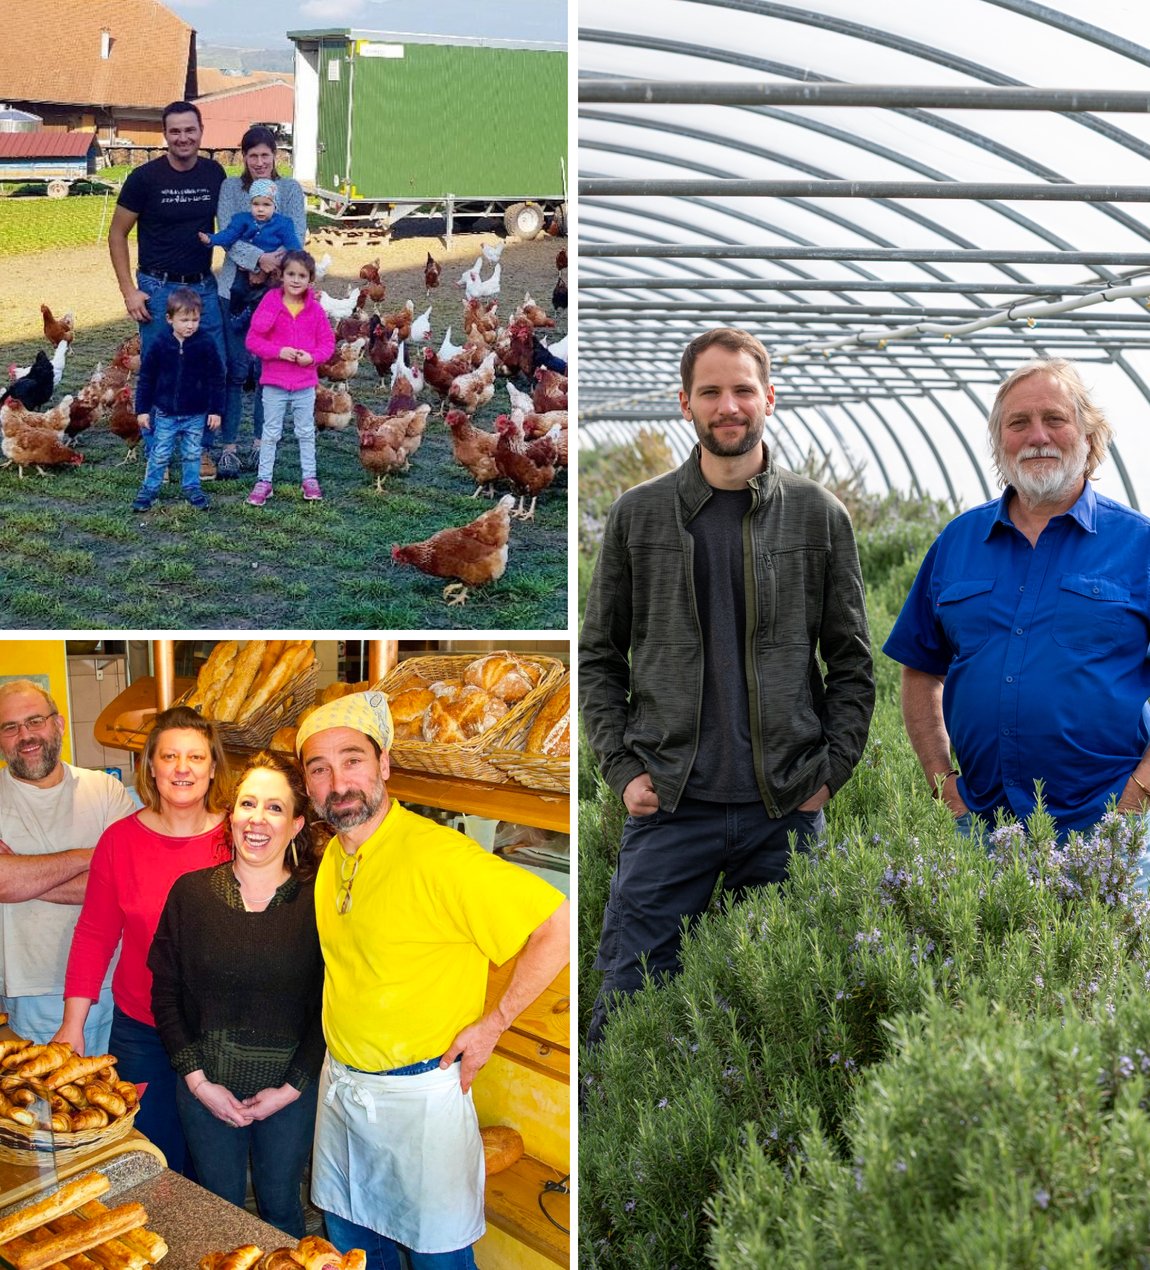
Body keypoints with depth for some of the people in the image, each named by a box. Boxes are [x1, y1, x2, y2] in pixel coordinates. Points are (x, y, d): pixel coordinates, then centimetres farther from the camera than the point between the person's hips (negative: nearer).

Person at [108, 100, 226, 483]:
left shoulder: (214, 174, 2)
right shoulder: (145, 177, -8)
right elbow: (117, 234, -2)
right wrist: (129, 290, -8)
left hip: (204, 287, 3)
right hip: (159, 289, -3)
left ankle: (200, 449, 19)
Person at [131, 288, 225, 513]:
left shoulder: (205, 346, -7)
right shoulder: (159, 346, -7)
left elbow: (216, 380, 0)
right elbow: (146, 379, 0)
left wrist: (215, 410, -2)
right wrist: (142, 410, 0)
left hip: (196, 415, 0)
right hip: (165, 413, 0)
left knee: (192, 454, 12)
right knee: (159, 455, 5)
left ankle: (192, 487, 28)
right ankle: (149, 489, 17)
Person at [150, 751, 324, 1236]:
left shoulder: (316, 902, -9)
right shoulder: (190, 892, -4)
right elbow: (165, 994, -1)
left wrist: (291, 1088, -10)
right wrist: (198, 1081, -7)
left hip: (289, 1092, -1)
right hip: (204, 1089, 1)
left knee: (280, 1208, 15)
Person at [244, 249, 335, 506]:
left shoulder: (315, 309, -2)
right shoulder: (269, 304, -9)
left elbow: (328, 342, 2)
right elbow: (253, 339, -8)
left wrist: (312, 357, -17)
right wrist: (278, 351, -21)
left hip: (305, 384, 2)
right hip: (274, 383, -2)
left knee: (306, 433, 12)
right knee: (271, 434, 6)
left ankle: (309, 478, 23)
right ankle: (264, 480, 12)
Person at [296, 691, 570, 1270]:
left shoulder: (436, 854, -23)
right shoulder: (333, 858, 2)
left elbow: (561, 924, -25)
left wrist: (493, 1022, -18)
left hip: (420, 1090, -7)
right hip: (341, 1082, 7)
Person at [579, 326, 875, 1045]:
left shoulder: (819, 516, 6)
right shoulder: (639, 515, 5)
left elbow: (852, 662, 8)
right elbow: (599, 656, 9)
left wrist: (829, 773, -1)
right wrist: (623, 768, -1)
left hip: (788, 809, 1)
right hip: (669, 807, 0)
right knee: (627, 1002, 1)